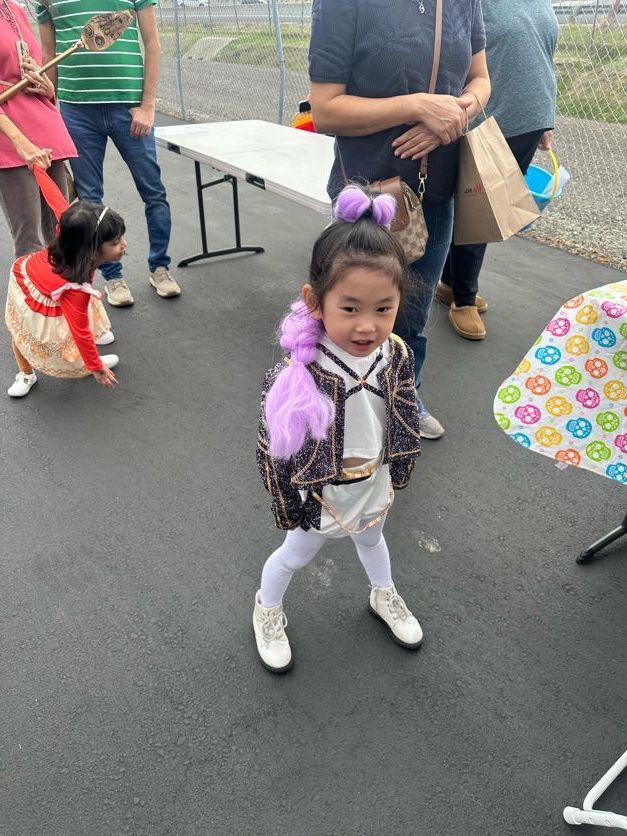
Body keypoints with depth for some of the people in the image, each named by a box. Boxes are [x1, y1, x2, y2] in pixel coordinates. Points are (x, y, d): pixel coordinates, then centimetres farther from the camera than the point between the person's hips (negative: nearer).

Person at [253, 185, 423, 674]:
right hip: (322, 496, -4)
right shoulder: (296, 376, -35)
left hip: (375, 486, 4)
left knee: (372, 539, 34)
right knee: (297, 554, 25)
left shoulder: (397, 356, -21)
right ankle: (268, 609, 57)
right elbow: (273, 451, -23)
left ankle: (385, 596, 65)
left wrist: (398, 472, 8)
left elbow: (406, 422, -2)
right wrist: (290, 509, -13)